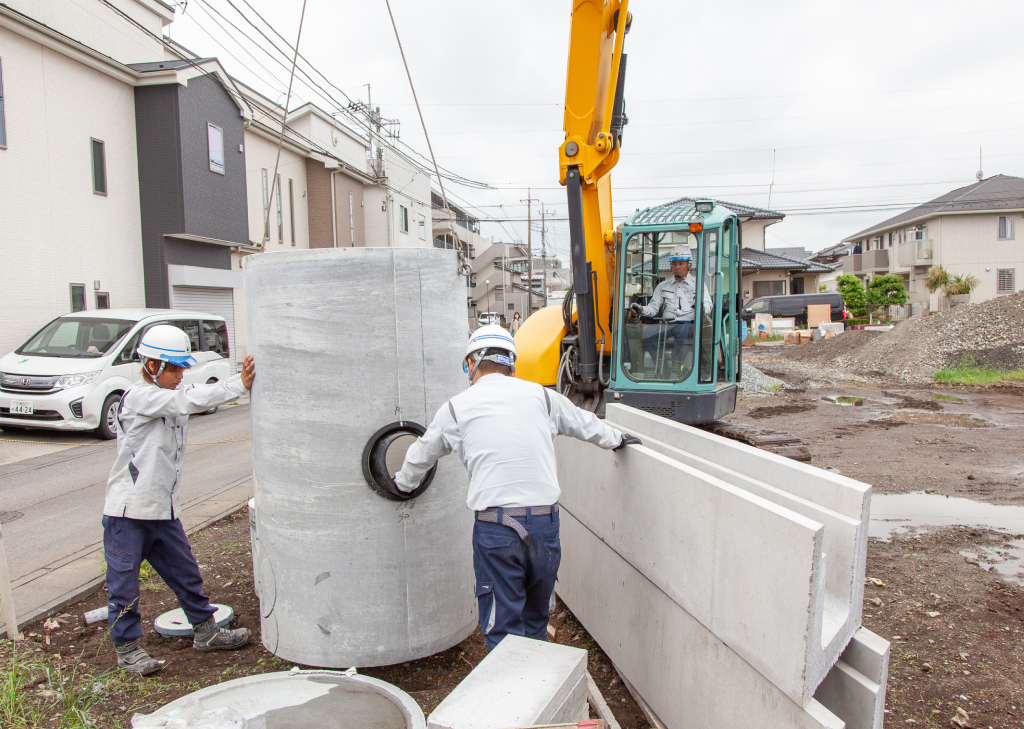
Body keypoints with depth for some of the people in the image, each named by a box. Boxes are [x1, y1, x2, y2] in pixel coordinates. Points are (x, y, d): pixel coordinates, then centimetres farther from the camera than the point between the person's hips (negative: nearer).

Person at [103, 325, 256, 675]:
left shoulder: (172, 398, 12)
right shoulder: (138, 397, -17)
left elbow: (198, 398, -1)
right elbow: (190, 400, -28)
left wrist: (242, 380, -17)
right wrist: (239, 384, -31)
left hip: (163, 510, 8)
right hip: (128, 512, -8)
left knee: (186, 573, 15)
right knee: (124, 584, 8)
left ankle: (206, 632, 28)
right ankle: (127, 648, 24)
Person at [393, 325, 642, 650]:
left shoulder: (457, 407, 5)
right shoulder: (540, 395, 10)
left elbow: (420, 456, 20)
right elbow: (586, 424, 27)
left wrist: (403, 482, 42)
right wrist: (616, 438, 47)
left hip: (495, 527, -3)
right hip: (546, 520, 3)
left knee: (503, 629, 7)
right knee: (536, 618, 22)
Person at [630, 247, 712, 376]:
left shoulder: (698, 284, 15)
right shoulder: (663, 286, 25)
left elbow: (708, 309, 2)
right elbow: (654, 307, 18)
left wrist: (702, 308, -23)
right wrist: (641, 310, -5)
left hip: (688, 324, -3)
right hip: (667, 324, 3)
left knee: (682, 331, -39)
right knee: (647, 333, -27)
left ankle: (676, 369, -32)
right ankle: (661, 367, -19)